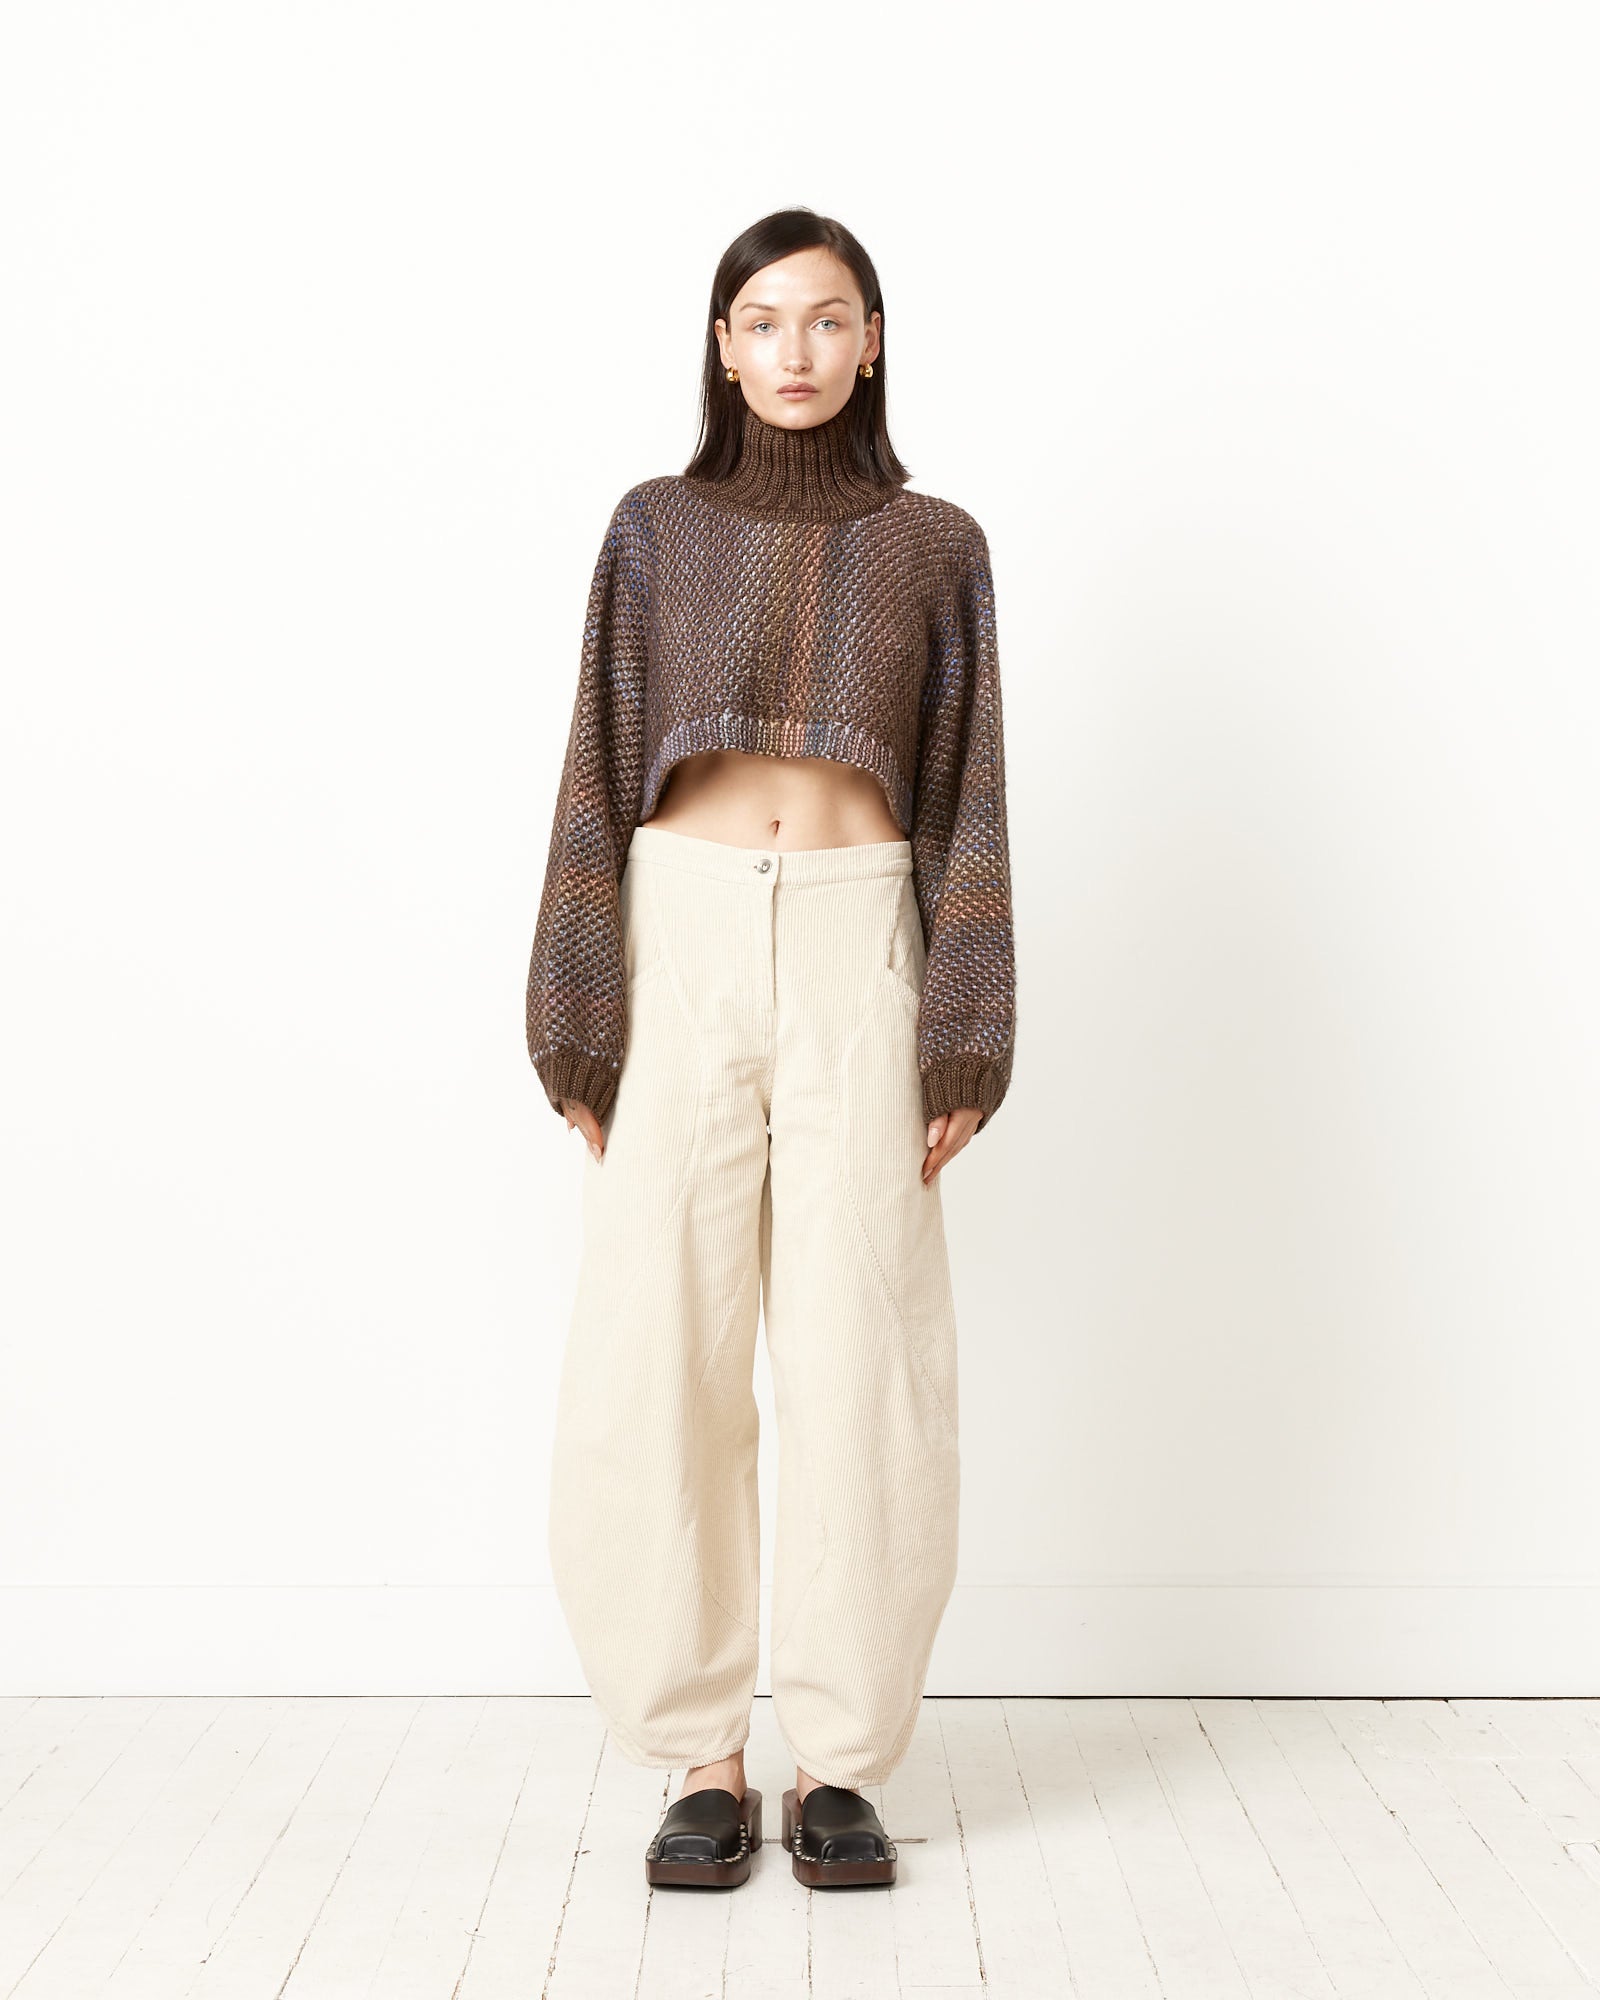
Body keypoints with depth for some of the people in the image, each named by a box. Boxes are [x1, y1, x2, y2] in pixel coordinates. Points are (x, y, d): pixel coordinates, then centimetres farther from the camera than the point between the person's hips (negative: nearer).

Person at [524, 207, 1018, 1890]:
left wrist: (964, 1049, -4)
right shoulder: (655, 528, 10)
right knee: (652, 1368, -6)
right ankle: (700, 1760, 8)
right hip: (680, 950, 0)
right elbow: (600, 785, 5)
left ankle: (840, 1764, 10)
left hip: (860, 959, 0)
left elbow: (966, 805, 6)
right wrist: (579, 1035, -3)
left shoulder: (935, 545, 10)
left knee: (863, 1363, -4)